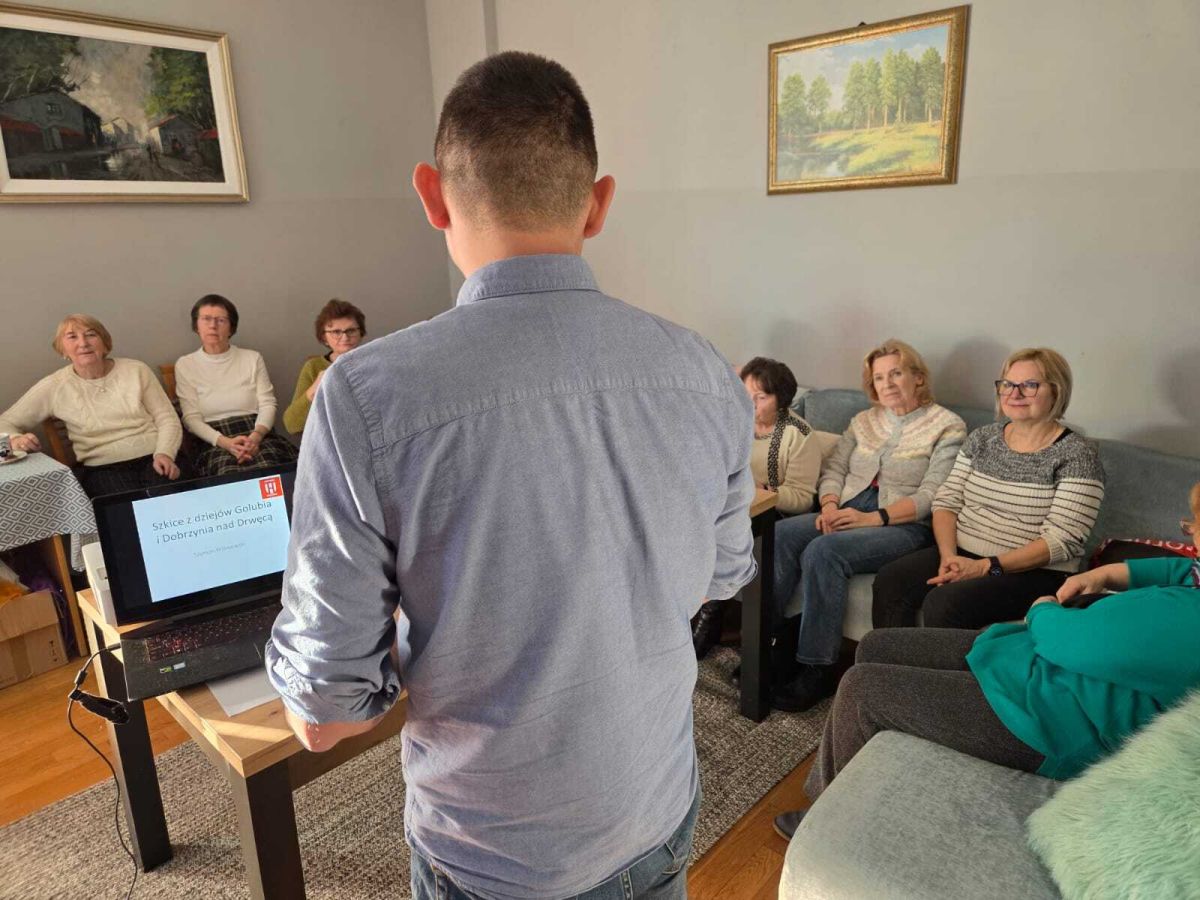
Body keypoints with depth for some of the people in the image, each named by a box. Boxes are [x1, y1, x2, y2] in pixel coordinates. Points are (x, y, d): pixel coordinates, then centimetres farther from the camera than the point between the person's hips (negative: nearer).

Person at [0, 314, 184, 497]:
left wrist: (164, 453, -12)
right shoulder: (54, 387, 6)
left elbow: (167, 419, 7)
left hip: (153, 459, 1)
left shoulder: (136, 371, 8)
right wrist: (16, 439, -12)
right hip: (103, 469, -1)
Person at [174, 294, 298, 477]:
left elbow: (267, 404, 6)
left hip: (258, 436, 1)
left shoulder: (252, 358, 13)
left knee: (267, 469, -31)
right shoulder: (185, 365, 11)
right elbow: (191, 418, 3)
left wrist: (256, 436, -15)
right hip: (215, 443, -1)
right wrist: (224, 442, -15)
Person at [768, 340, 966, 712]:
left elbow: (931, 496, -9)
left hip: (904, 525, -5)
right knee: (779, 535, -24)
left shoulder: (947, 426, 2)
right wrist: (830, 506, -8)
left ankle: (818, 670, -22)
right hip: (847, 513, 6)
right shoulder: (864, 420, 21)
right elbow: (834, 468, 13)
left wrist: (872, 518, -19)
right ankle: (770, 643, -19)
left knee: (823, 551, -33)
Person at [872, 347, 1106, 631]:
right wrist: (948, 555, -12)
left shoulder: (1077, 455, -6)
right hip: (962, 555, 5)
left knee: (942, 602, -31)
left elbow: (1063, 540, -13)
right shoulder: (982, 438, 11)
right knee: (889, 580, -21)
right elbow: (946, 502, 7)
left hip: (1034, 572, -5)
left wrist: (985, 567, -19)